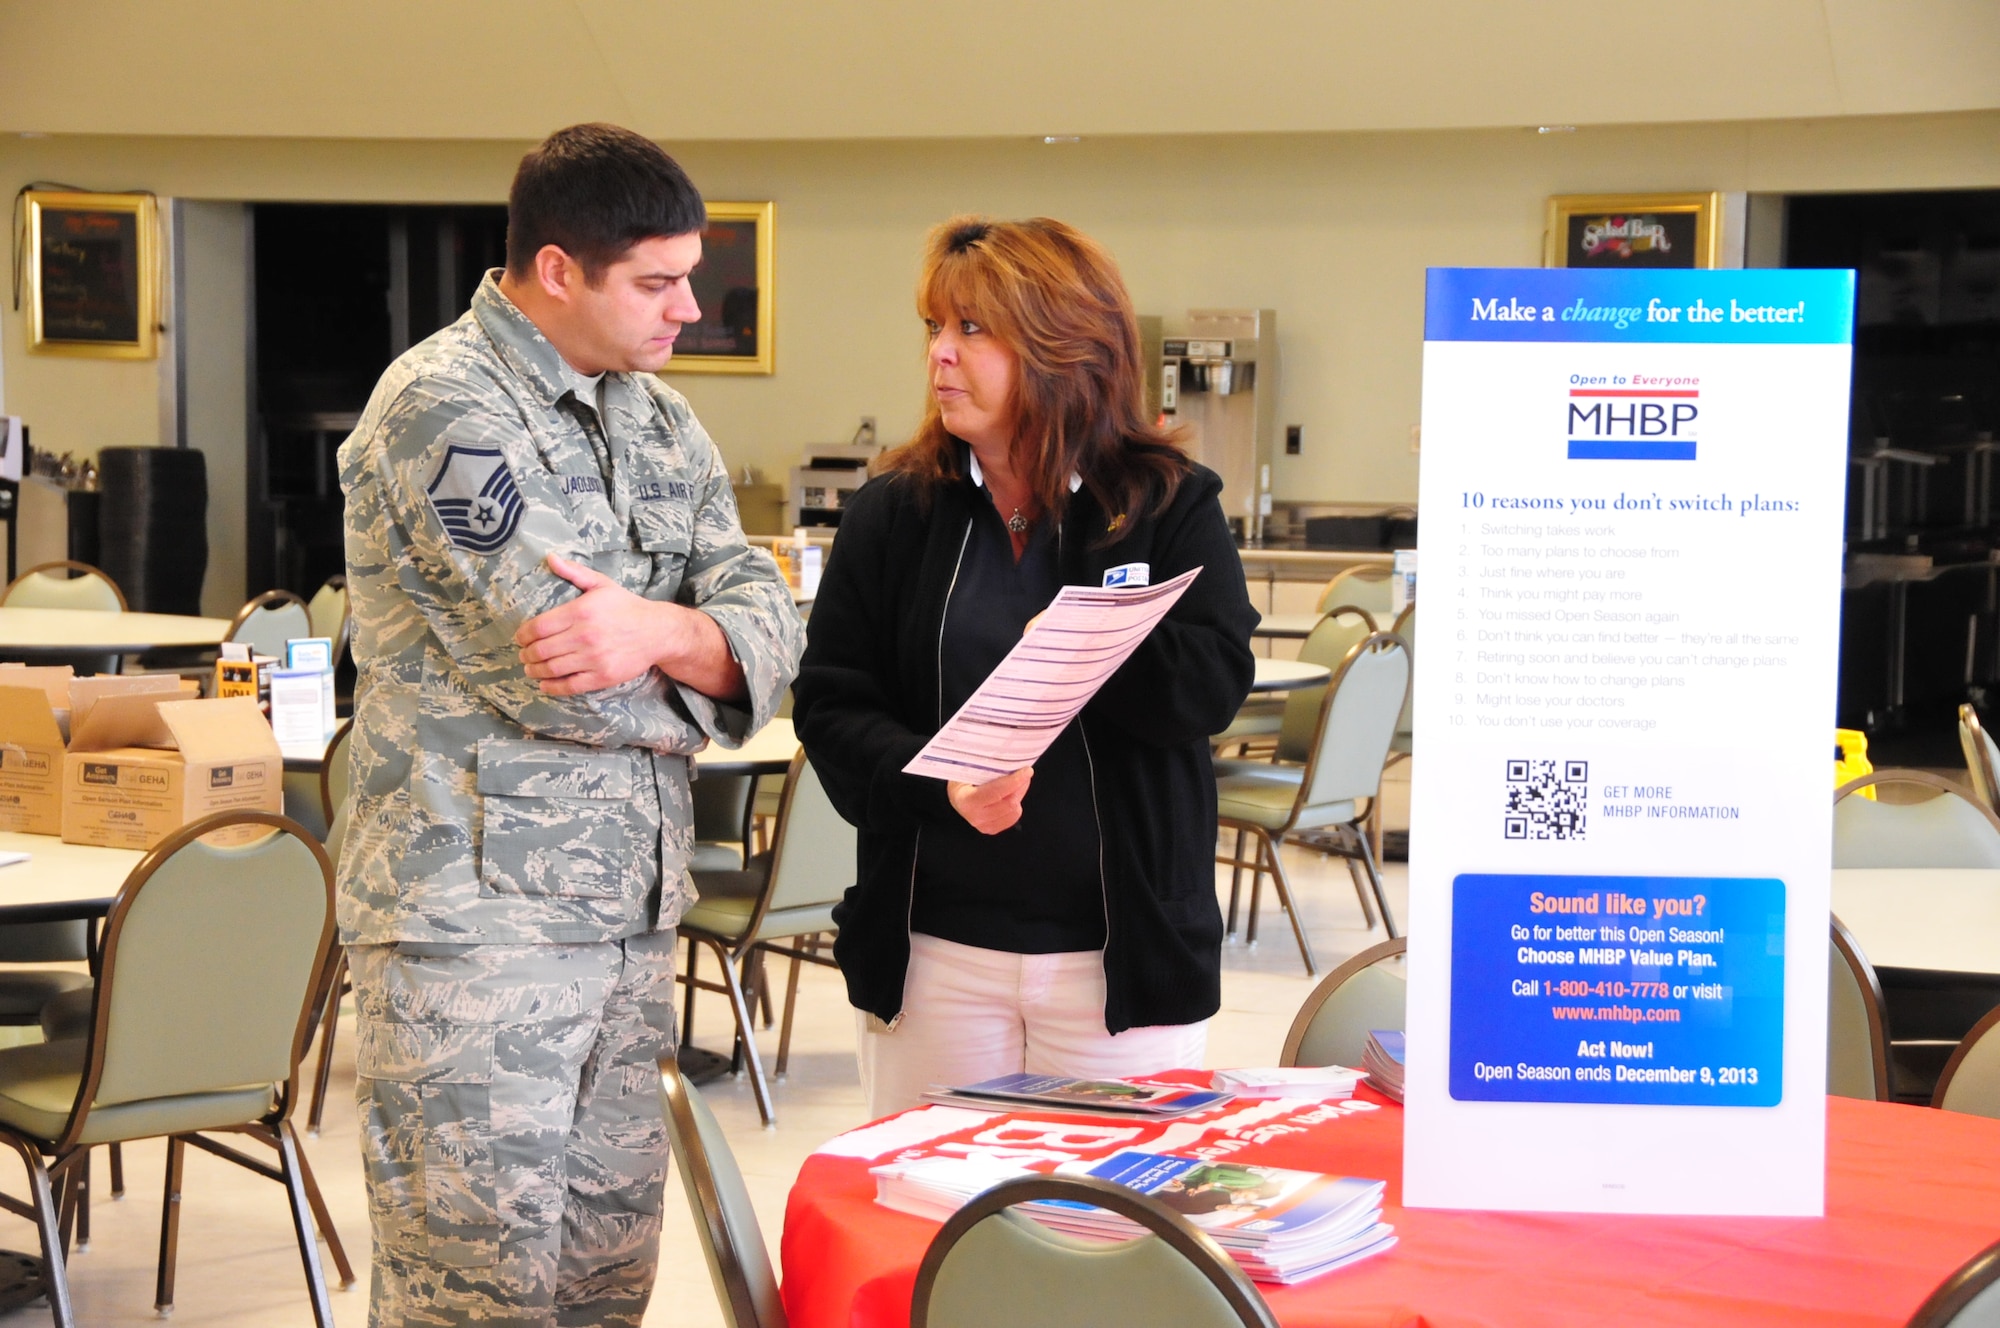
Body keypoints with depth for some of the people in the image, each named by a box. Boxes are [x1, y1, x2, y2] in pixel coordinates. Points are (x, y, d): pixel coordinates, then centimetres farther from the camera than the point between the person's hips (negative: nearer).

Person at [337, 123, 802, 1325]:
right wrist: (704, 673, -2)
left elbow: (773, 628, 1)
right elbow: (560, 674, -20)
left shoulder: (657, 417, 13)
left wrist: (660, 631, -20)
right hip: (476, 920, -7)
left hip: (630, 911, 8)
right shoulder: (443, 407, -12)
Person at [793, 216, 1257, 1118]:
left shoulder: (1173, 508, 1)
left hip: (1122, 956, -1)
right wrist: (939, 785, -17)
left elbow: (1213, 684, -11)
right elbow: (829, 703, -1)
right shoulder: (891, 513, 5)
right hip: (937, 950, 2)